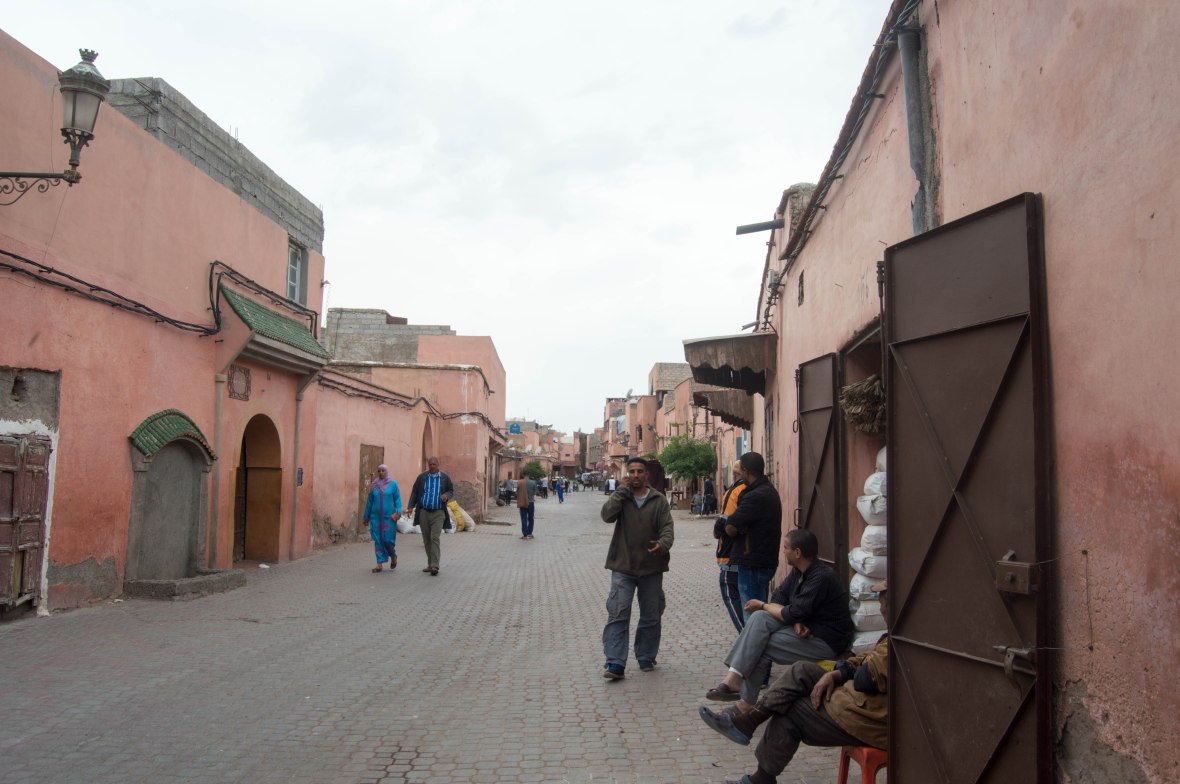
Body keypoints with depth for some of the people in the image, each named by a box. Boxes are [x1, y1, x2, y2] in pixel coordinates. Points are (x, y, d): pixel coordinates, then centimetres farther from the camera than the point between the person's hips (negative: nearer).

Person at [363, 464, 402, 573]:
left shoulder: (393, 484, -1)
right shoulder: (374, 485, 7)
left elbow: (397, 499, -1)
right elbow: (369, 502, 13)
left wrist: (398, 512, -13)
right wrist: (366, 516, 16)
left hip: (389, 517, -3)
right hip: (376, 517, 3)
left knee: (388, 539, -4)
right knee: (378, 540, 1)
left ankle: (393, 556, 25)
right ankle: (379, 563, 7)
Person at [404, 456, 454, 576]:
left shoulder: (445, 478, 3)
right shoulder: (422, 477, 5)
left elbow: (451, 490, 12)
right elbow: (415, 492, 8)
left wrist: (447, 495, -11)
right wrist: (411, 506, -1)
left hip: (438, 513, -2)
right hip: (424, 512, 2)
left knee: (435, 538, -13)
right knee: (426, 539, 8)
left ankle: (434, 566, -16)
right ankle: (430, 564, 20)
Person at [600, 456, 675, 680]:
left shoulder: (659, 500, 2)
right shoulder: (620, 497, 3)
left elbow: (667, 527, -6)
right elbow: (607, 515, -16)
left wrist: (663, 544, -27)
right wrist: (623, 490, -14)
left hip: (651, 568, 1)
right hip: (623, 567, -1)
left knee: (651, 616, 12)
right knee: (617, 615, -8)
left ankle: (646, 658, 28)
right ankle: (615, 662, -5)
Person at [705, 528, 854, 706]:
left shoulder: (821, 577, -24)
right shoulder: (799, 571, 6)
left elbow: (792, 614, -24)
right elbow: (779, 597, 5)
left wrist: (762, 605, -7)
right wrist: (795, 621, -16)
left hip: (826, 641, -8)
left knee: (760, 647, -18)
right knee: (759, 618, -15)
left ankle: (746, 704, -9)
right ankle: (732, 679, -22)